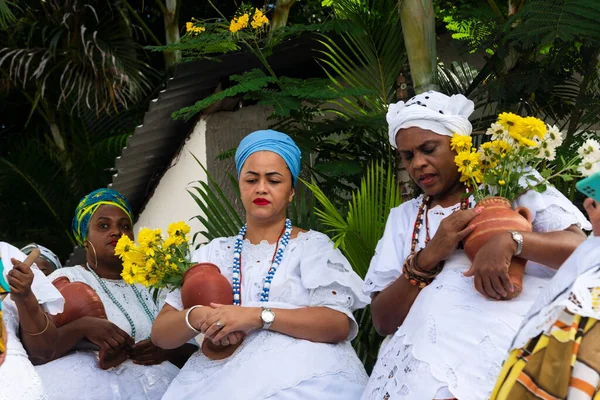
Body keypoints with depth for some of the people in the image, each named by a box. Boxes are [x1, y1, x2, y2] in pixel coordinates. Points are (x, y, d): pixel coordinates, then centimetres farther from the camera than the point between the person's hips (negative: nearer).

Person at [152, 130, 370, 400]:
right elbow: (160, 333, 10)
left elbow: (339, 324, -7)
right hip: (224, 377, 3)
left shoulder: (313, 246, 8)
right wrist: (197, 317, -12)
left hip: (301, 377, -3)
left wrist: (258, 316, -18)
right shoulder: (214, 254, 16)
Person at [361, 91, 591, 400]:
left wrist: (511, 242, -19)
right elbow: (383, 321, 8)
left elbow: (584, 248, -4)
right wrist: (428, 257, -5)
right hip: (423, 356, 2)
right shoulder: (404, 217, 16)